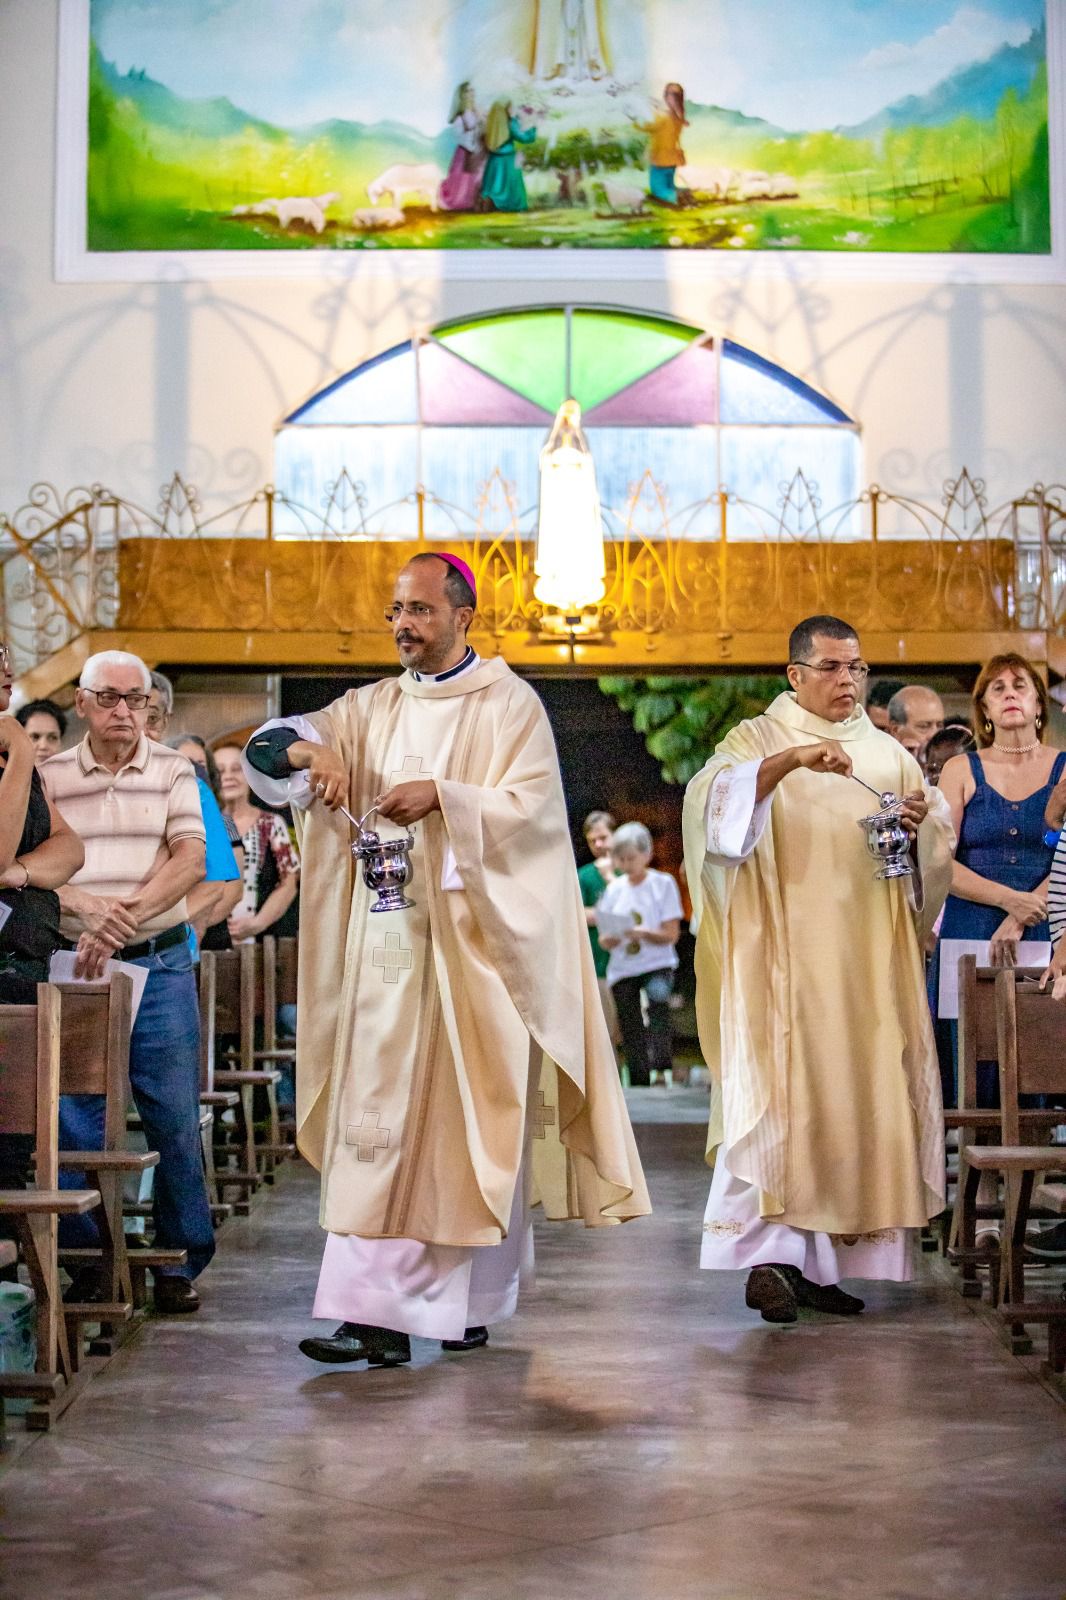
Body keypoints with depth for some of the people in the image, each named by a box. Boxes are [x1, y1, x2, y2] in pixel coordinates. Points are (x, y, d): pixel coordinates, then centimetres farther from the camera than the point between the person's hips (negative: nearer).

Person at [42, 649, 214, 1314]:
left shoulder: (173, 770, 5)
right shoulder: (50, 776, 7)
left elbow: (191, 861, -6)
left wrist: (126, 916, -20)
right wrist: (85, 906, -21)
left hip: (160, 964, -1)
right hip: (73, 964, 1)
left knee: (175, 1119, 1)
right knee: (74, 1117, 4)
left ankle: (181, 1260, 14)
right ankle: (86, 1255, 19)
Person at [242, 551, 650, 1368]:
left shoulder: (508, 704, 1)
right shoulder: (374, 707, 15)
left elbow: (534, 805, -9)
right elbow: (268, 744, 8)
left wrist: (443, 796, -23)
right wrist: (311, 750, -15)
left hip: (467, 945, -4)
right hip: (387, 942, 4)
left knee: (465, 1115, -1)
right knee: (379, 1114, -1)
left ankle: (470, 1299, 9)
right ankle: (377, 1313, 1)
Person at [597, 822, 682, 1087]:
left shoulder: (663, 883, -1)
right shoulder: (614, 889, 10)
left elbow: (671, 935, -6)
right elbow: (605, 940, 10)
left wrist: (643, 933, -23)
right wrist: (609, 939, -14)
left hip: (656, 963, -4)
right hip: (623, 968, 4)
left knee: (658, 996, -34)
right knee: (631, 1034, 2)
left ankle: (662, 1065, -34)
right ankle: (639, 1085, 11)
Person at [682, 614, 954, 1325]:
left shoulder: (888, 754, 17)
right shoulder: (759, 740, 4)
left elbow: (940, 837, 14)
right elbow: (712, 799, -15)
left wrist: (920, 821, -9)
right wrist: (791, 759, -29)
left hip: (866, 967, 4)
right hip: (784, 960, -4)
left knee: (855, 1097, 2)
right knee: (779, 1096, -12)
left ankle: (824, 1258, 9)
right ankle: (770, 1255, -11)